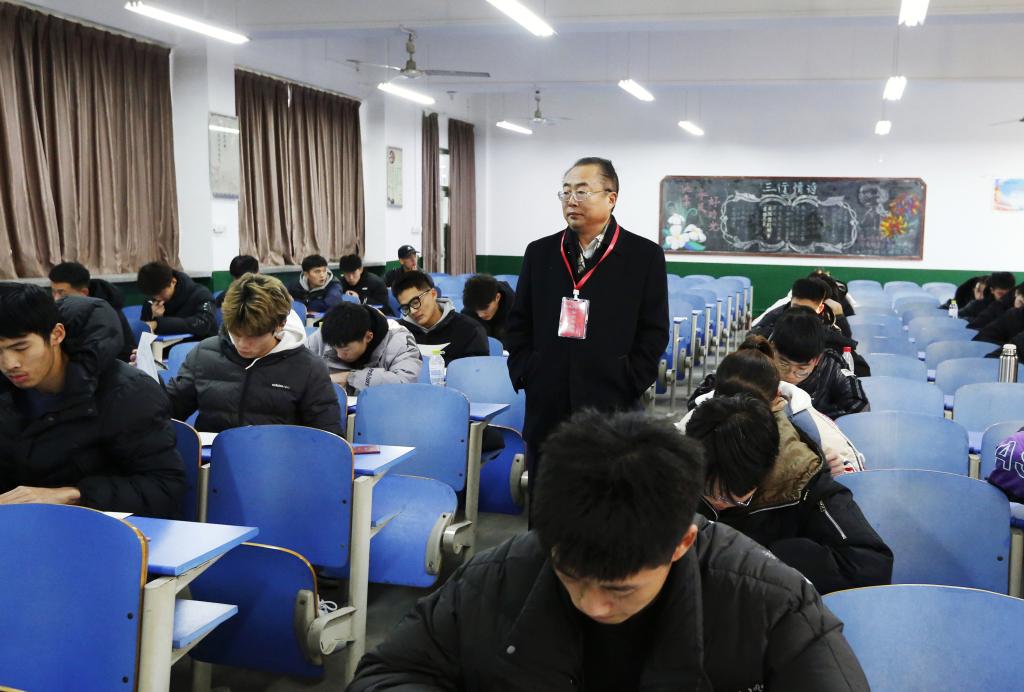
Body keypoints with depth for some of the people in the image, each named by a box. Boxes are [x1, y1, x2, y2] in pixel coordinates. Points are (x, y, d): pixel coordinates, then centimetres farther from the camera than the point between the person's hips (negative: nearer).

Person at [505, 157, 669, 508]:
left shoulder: (645, 256, 0)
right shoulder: (540, 252, 10)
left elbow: (654, 332, -1)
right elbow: (518, 324, 13)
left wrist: (626, 386, -7)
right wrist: (525, 376, 2)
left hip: (611, 409, -3)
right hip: (546, 409, 3)